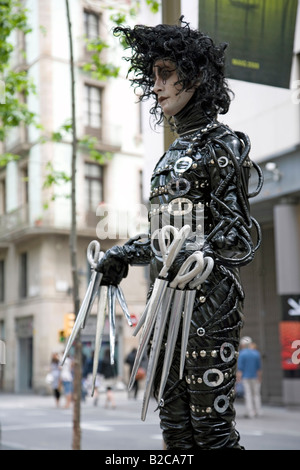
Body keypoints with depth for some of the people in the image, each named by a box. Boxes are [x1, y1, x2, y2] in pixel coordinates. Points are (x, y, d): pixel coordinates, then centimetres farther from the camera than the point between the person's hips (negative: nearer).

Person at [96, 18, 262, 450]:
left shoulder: (221, 146, -5)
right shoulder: (175, 152, 20)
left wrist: (196, 255, -29)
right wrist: (124, 254, 22)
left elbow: (240, 238, -12)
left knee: (212, 428, -6)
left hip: (206, 304, -8)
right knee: (176, 430, 11)